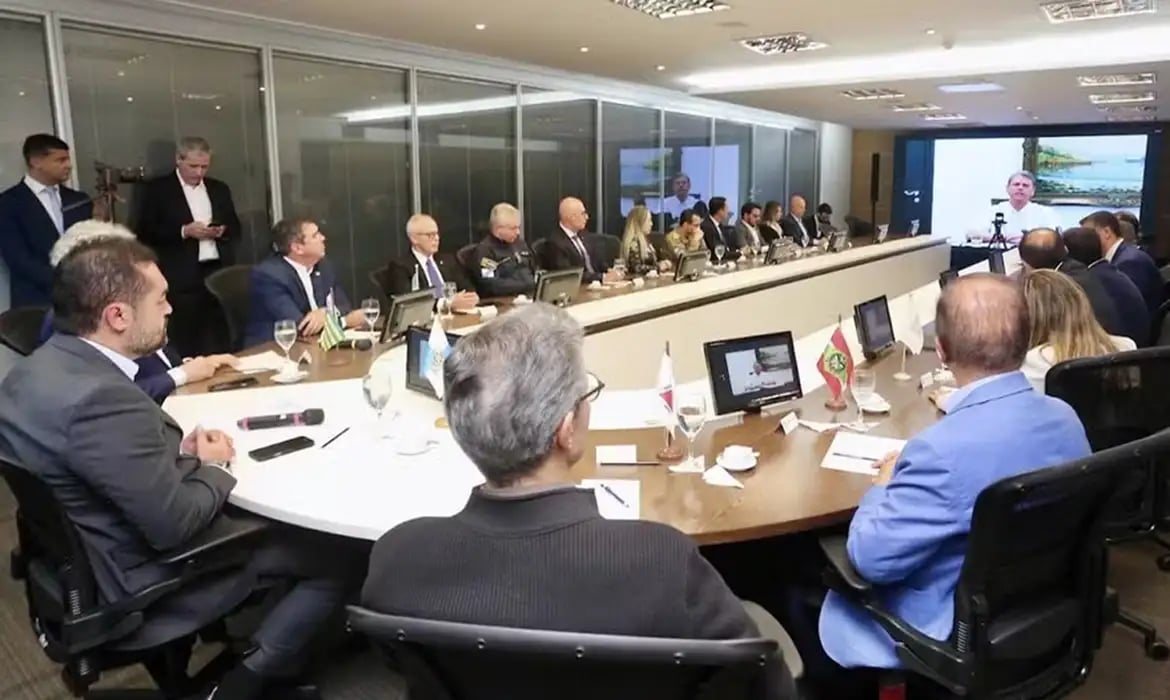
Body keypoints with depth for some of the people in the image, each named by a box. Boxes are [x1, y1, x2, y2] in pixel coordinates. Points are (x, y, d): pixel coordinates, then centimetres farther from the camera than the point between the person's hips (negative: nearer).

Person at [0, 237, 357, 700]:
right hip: (138, 590, -10)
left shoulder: (42, 366, -2)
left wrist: (177, 449, -3)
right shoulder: (101, 398, -33)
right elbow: (174, 525, -28)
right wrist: (214, 466, -10)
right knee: (336, 560, -3)